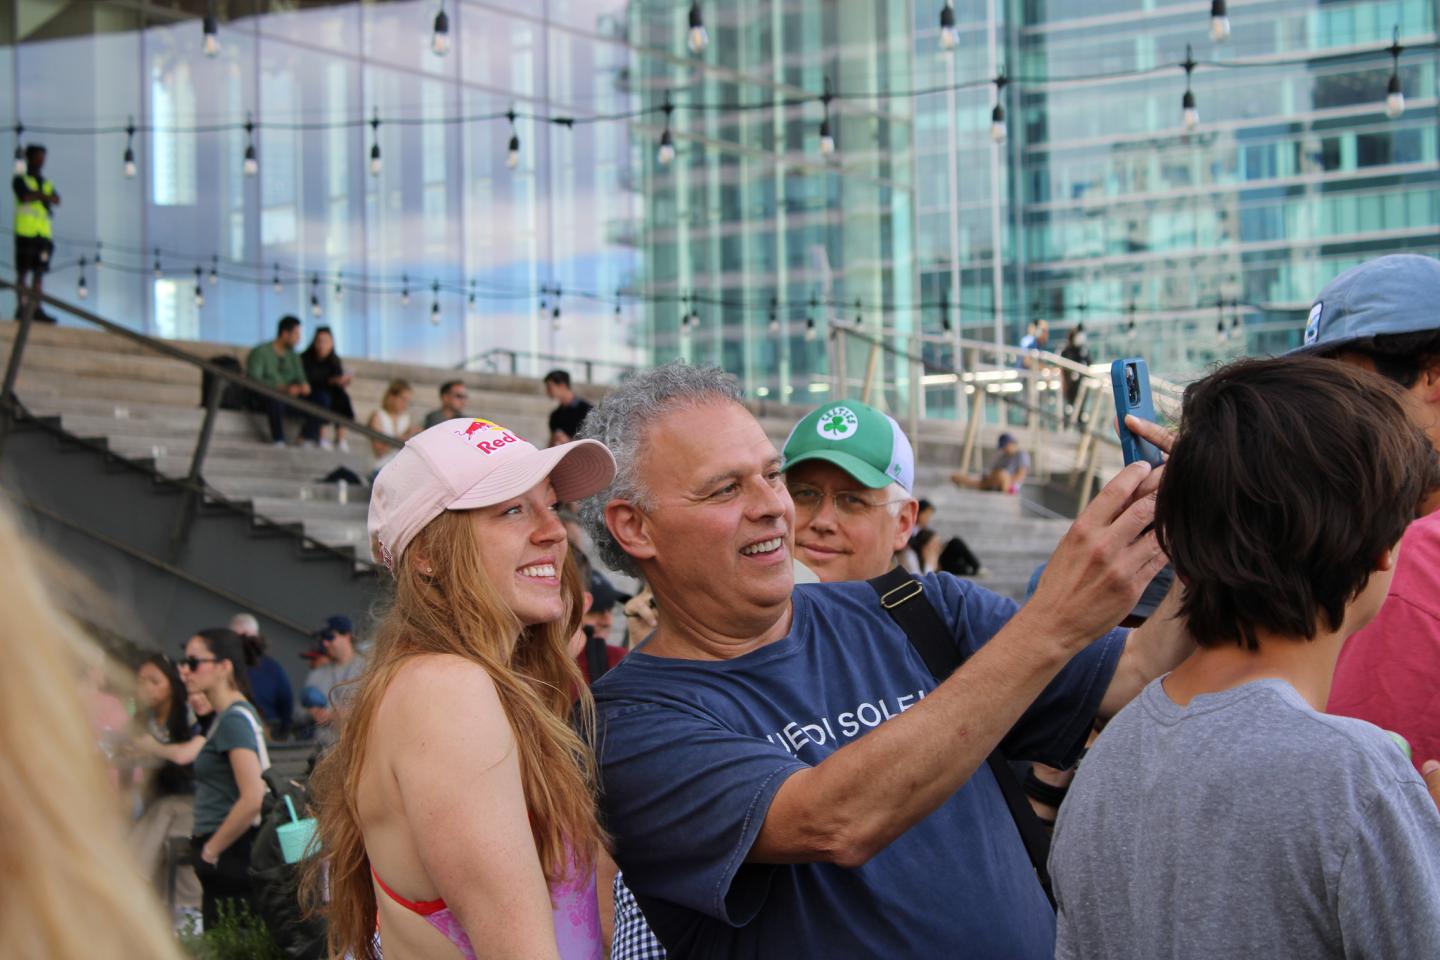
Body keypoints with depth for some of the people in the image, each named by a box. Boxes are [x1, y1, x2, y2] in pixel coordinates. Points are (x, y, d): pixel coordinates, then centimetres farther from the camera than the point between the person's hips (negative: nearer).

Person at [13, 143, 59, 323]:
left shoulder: (47, 183, 21)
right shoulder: (20, 179, 7)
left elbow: (56, 200, 3)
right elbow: (26, 196, -12)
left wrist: (37, 195, -11)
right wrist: (45, 196, 0)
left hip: (44, 233, 5)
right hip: (26, 232, -5)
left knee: (39, 271, 0)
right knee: (23, 271, -6)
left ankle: (37, 308, -2)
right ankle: (21, 307, -6)